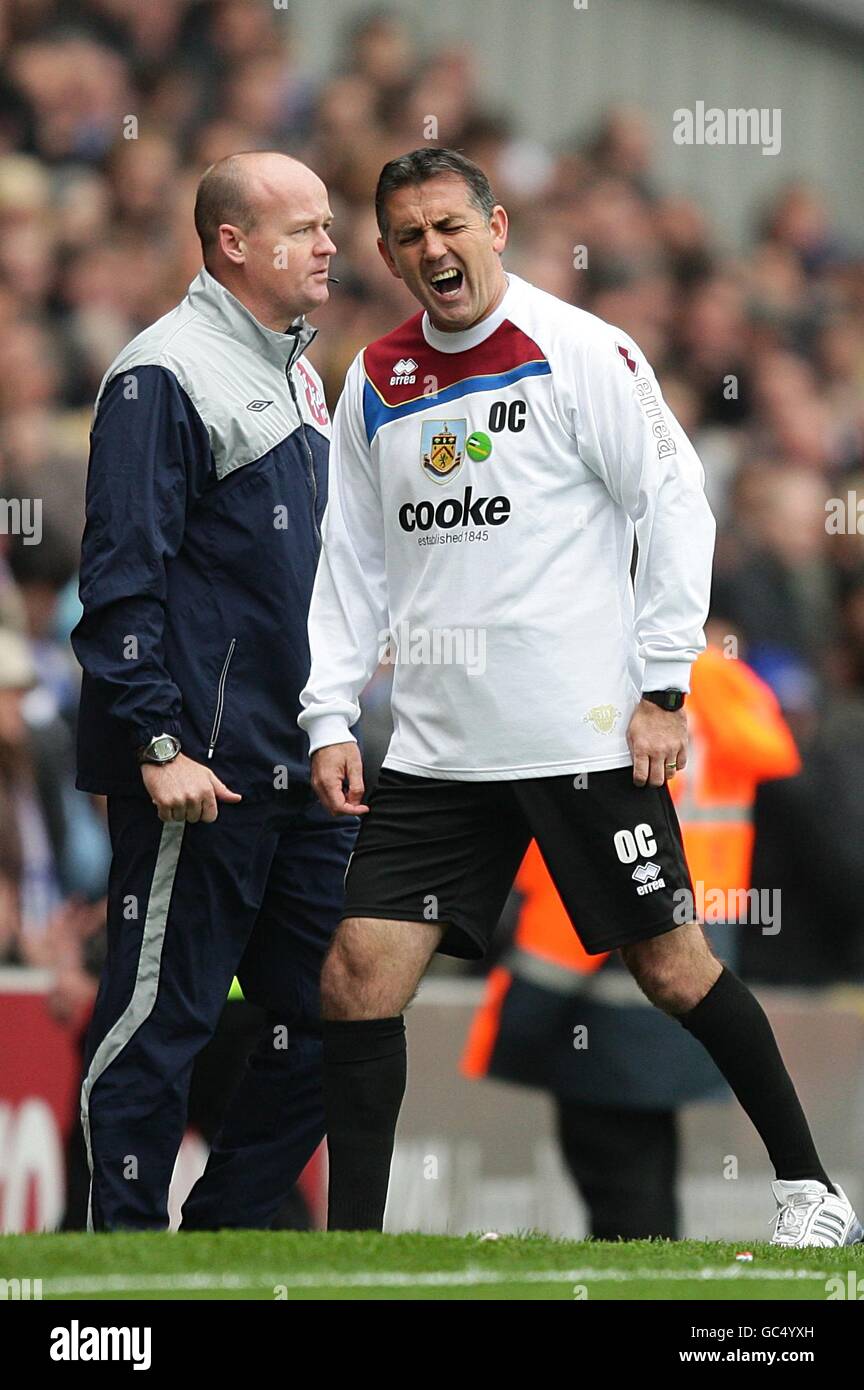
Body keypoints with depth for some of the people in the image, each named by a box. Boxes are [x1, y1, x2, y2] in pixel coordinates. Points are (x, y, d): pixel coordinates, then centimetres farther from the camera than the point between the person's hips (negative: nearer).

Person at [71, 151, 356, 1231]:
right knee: (160, 1019, -4)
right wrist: (158, 746, -20)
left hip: (298, 769, 9)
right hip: (199, 773, -9)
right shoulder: (167, 374, -11)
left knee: (322, 1017, 9)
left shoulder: (296, 371, 17)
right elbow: (122, 578, -15)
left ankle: (226, 1233, 18)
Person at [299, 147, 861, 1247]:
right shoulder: (374, 383, 11)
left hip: (586, 732, -5)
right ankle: (350, 1248, 1)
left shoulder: (579, 350, -6)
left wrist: (664, 685, -9)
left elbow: (676, 506, -5)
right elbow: (351, 560, 16)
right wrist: (329, 716, 7)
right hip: (435, 744, 5)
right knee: (357, 977, -5)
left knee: (671, 966, 0)